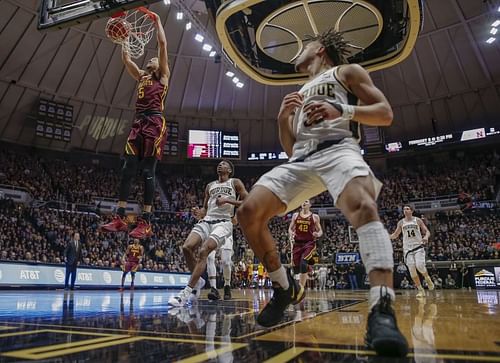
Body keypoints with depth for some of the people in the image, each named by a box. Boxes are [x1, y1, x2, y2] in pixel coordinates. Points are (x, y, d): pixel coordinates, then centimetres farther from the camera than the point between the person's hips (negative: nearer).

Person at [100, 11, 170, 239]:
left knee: (148, 171, -11)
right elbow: (126, 59, 26)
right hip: (138, 123, 6)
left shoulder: (163, 75, 11)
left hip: (155, 123, -6)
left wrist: (157, 21, 16)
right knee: (127, 169, -3)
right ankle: (120, 218, -3)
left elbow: (162, 44, 7)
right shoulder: (141, 76, 28)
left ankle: (145, 222, -10)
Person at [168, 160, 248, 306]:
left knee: (203, 252, -25)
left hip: (223, 222, -5)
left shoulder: (235, 183, 8)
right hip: (206, 221, 5)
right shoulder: (210, 186, 23)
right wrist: (199, 214, 2)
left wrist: (228, 200, -12)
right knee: (186, 247, -17)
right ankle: (198, 281, 5)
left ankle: (187, 292, -20)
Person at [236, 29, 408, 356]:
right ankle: (285, 288, 4)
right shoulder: (300, 94, 34)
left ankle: (382, 310, -42)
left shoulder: (348, 71, 18)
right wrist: (283, 118, 9)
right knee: (249, 212, -11)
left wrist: (341, 112, -12)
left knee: (363, 207, -37)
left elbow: (386, 114, 5)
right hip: (302, 159, 6)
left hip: (338, 148, -5)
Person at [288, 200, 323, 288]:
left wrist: (318, 234, -17)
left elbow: (320, 231, 6)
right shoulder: (295, 215, 10)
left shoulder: (315, 217, 3)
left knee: (303, 263, -24)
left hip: (309, 243, -3)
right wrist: (291, 234, -8)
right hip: (297, 243, 4)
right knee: (296, 267, 2)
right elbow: (290, 228, 14)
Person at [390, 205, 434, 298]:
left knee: (420, 266, -19)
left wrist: (426, 237, -22)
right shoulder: (401, 222, 6)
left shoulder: (417, 220, 1)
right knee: (412, 270, -4)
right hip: (407, 248, 2)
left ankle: (427, 278, 14)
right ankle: (420, 290, 8)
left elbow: (427, 231, 0)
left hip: (418, 246, -2)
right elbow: (395, 235, 13)